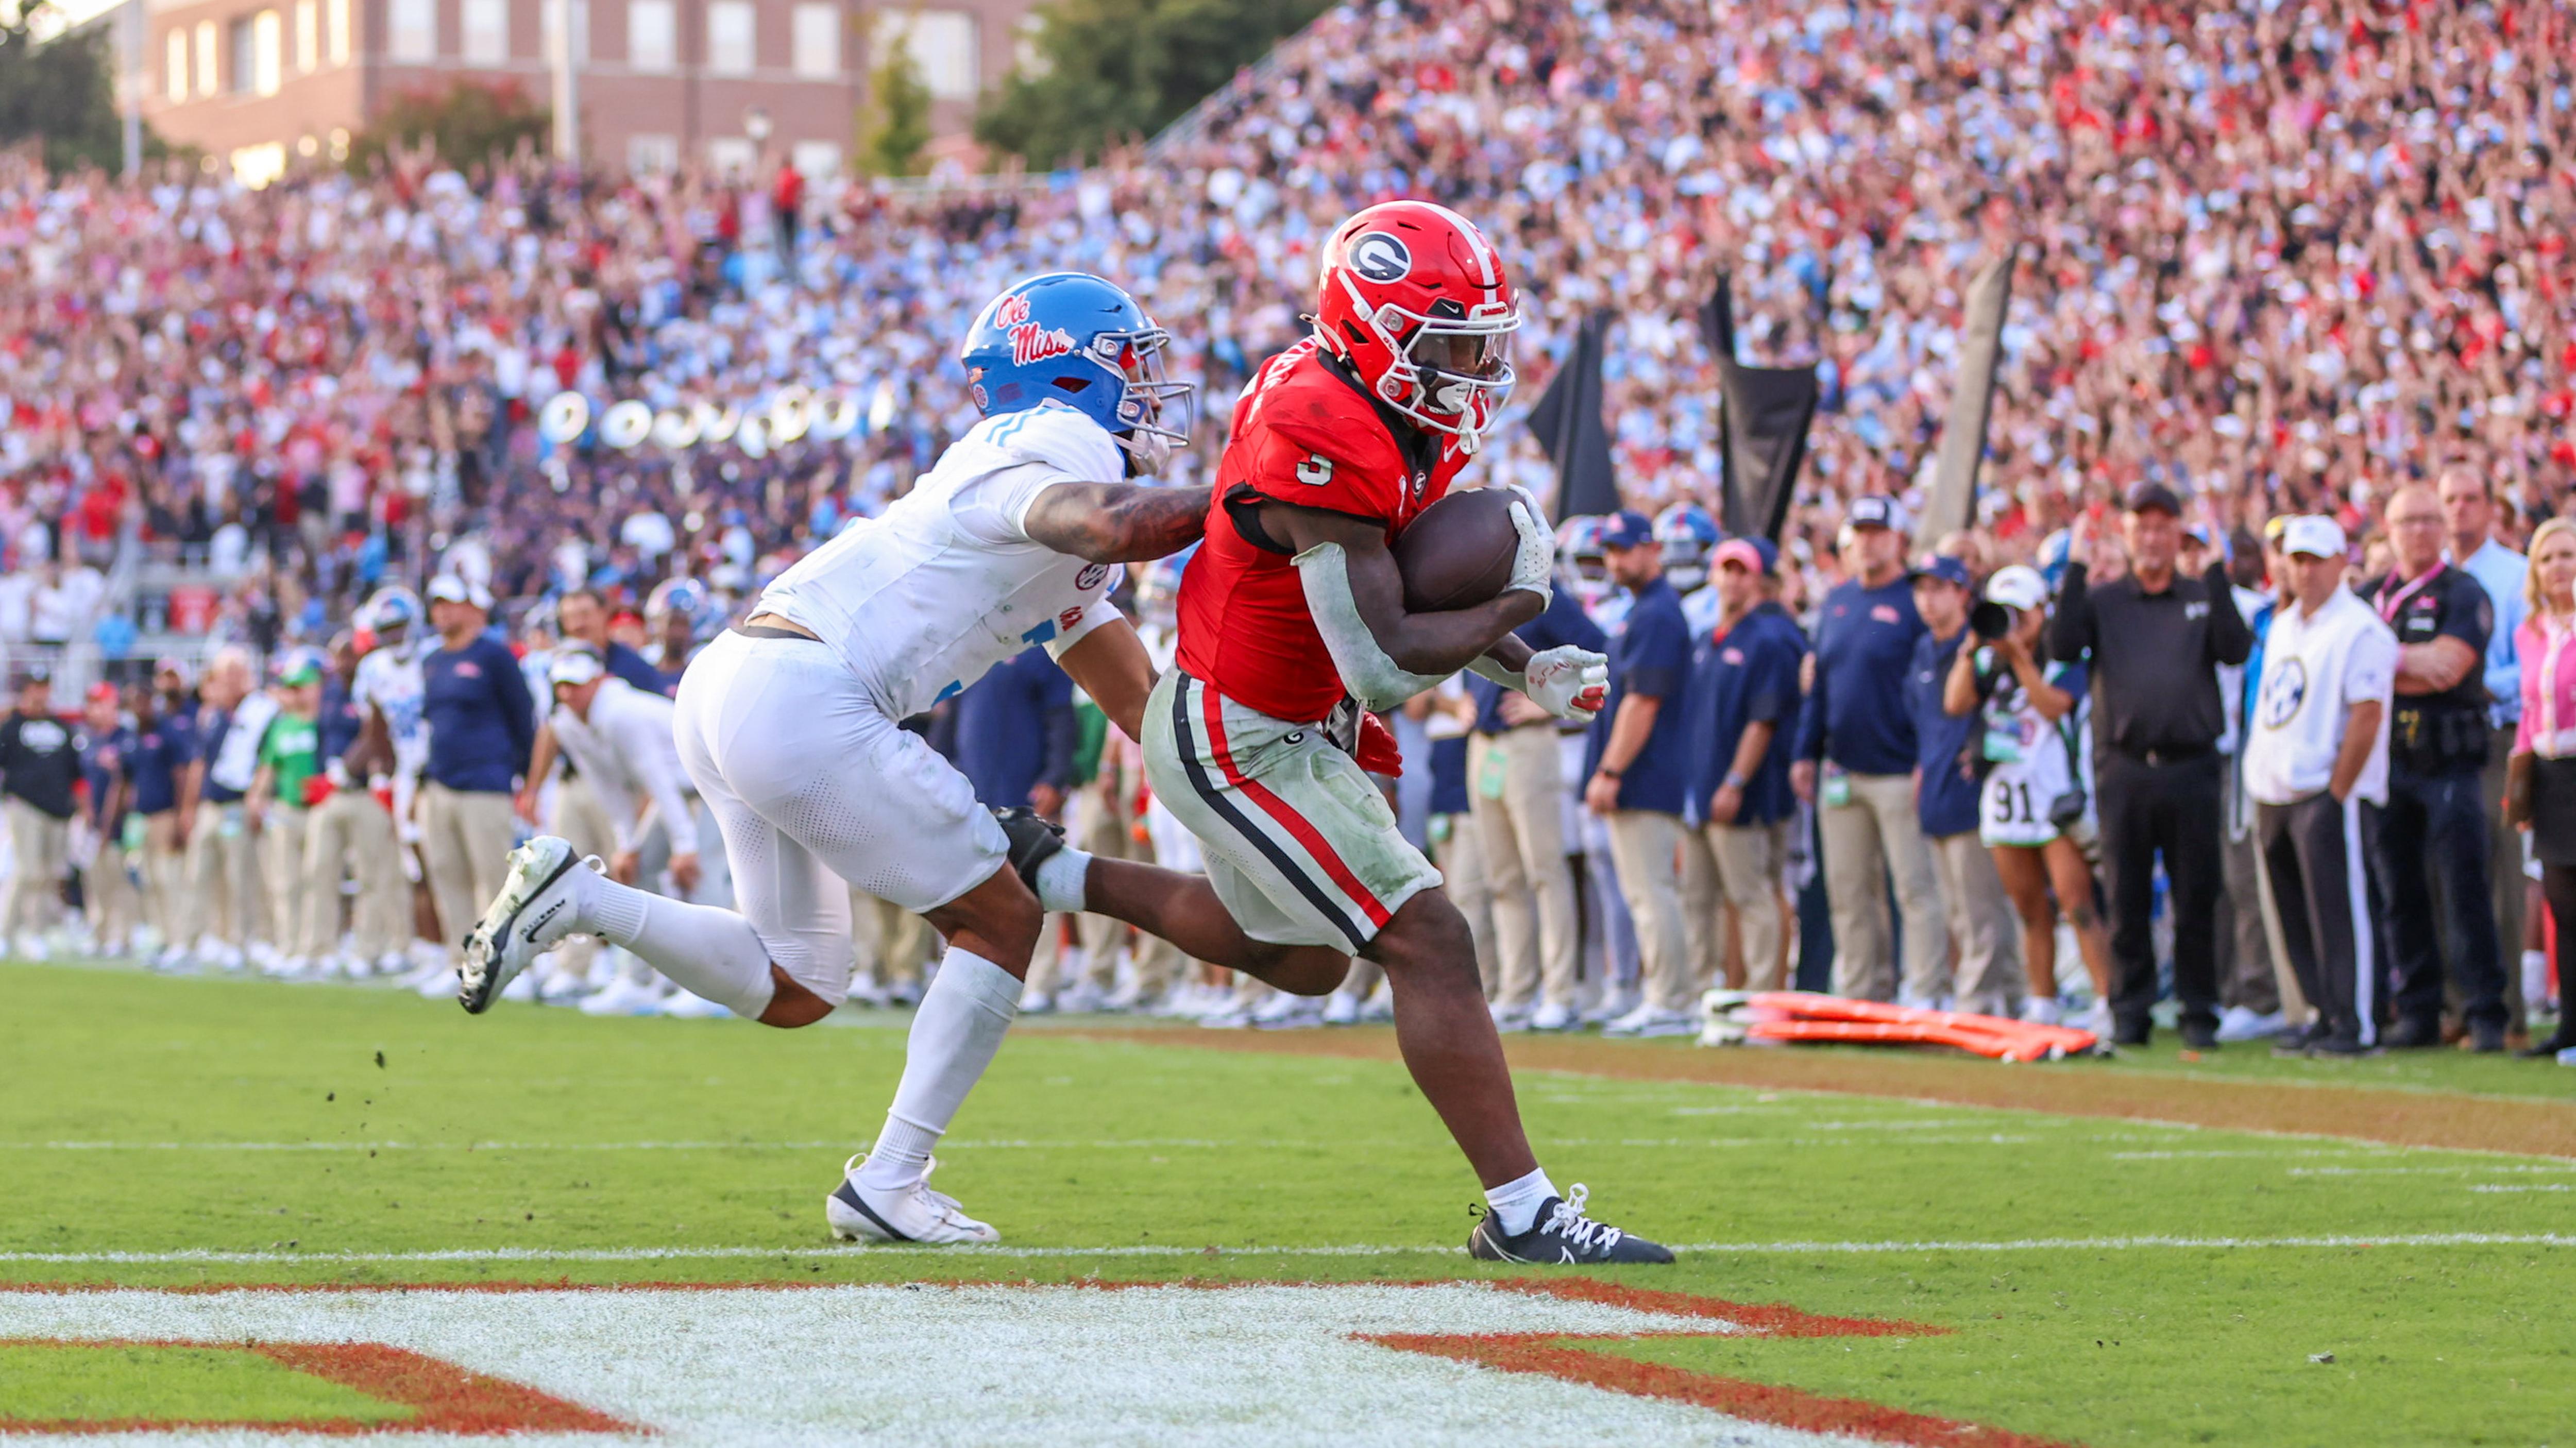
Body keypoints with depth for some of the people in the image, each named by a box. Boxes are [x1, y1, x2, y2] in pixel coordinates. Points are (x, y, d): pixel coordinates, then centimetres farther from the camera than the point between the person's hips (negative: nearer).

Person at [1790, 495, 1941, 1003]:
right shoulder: (1836, 603, 15)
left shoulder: (1916, 602, -6)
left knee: (1915, 885, -6)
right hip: (1842, 771, 7)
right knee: (1849, 890, 9)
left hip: (1899, 771, -7)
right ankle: (1861, 993, 15)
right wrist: (1807, 752, 12)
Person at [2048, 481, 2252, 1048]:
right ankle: (2130, 1014, 8)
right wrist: (2077, 572, -9)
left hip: (2192, 767, -1)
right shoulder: (2103, 600, 11)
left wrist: (2216, 575, -11)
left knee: (2197, 900, 1)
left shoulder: (2204, 597, 10)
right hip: (2124, 768, 1)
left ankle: (2199, 1015, 8)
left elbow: (2236, 650, -8)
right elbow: (2063, 648, -6)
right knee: (2127, 899, 2)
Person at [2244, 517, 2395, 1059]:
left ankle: (2357, 1027, -7)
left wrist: (2337, 793, -18)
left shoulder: (2360, 629, -10)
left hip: (2329, 793, -8)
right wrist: (2261, 783, 13)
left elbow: (2367, 714, -16)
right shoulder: (2283, 625, 17)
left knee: (2338, 909, -9)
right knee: (2296, 914, 11)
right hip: (2275, 792, 8)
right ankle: (2326, 1015, 19)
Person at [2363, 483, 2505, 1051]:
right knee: (2401, 893, 5)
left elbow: (2448, 668, -13)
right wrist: (2414, 666, -7)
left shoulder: (2464, 594, 0)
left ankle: (2486, 1015, -4)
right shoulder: (2369, 597, 14)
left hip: (2448, 763, -4)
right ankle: (2416, 1012, 12)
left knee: (2465, 888, -7)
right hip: (2387, 761, 4)